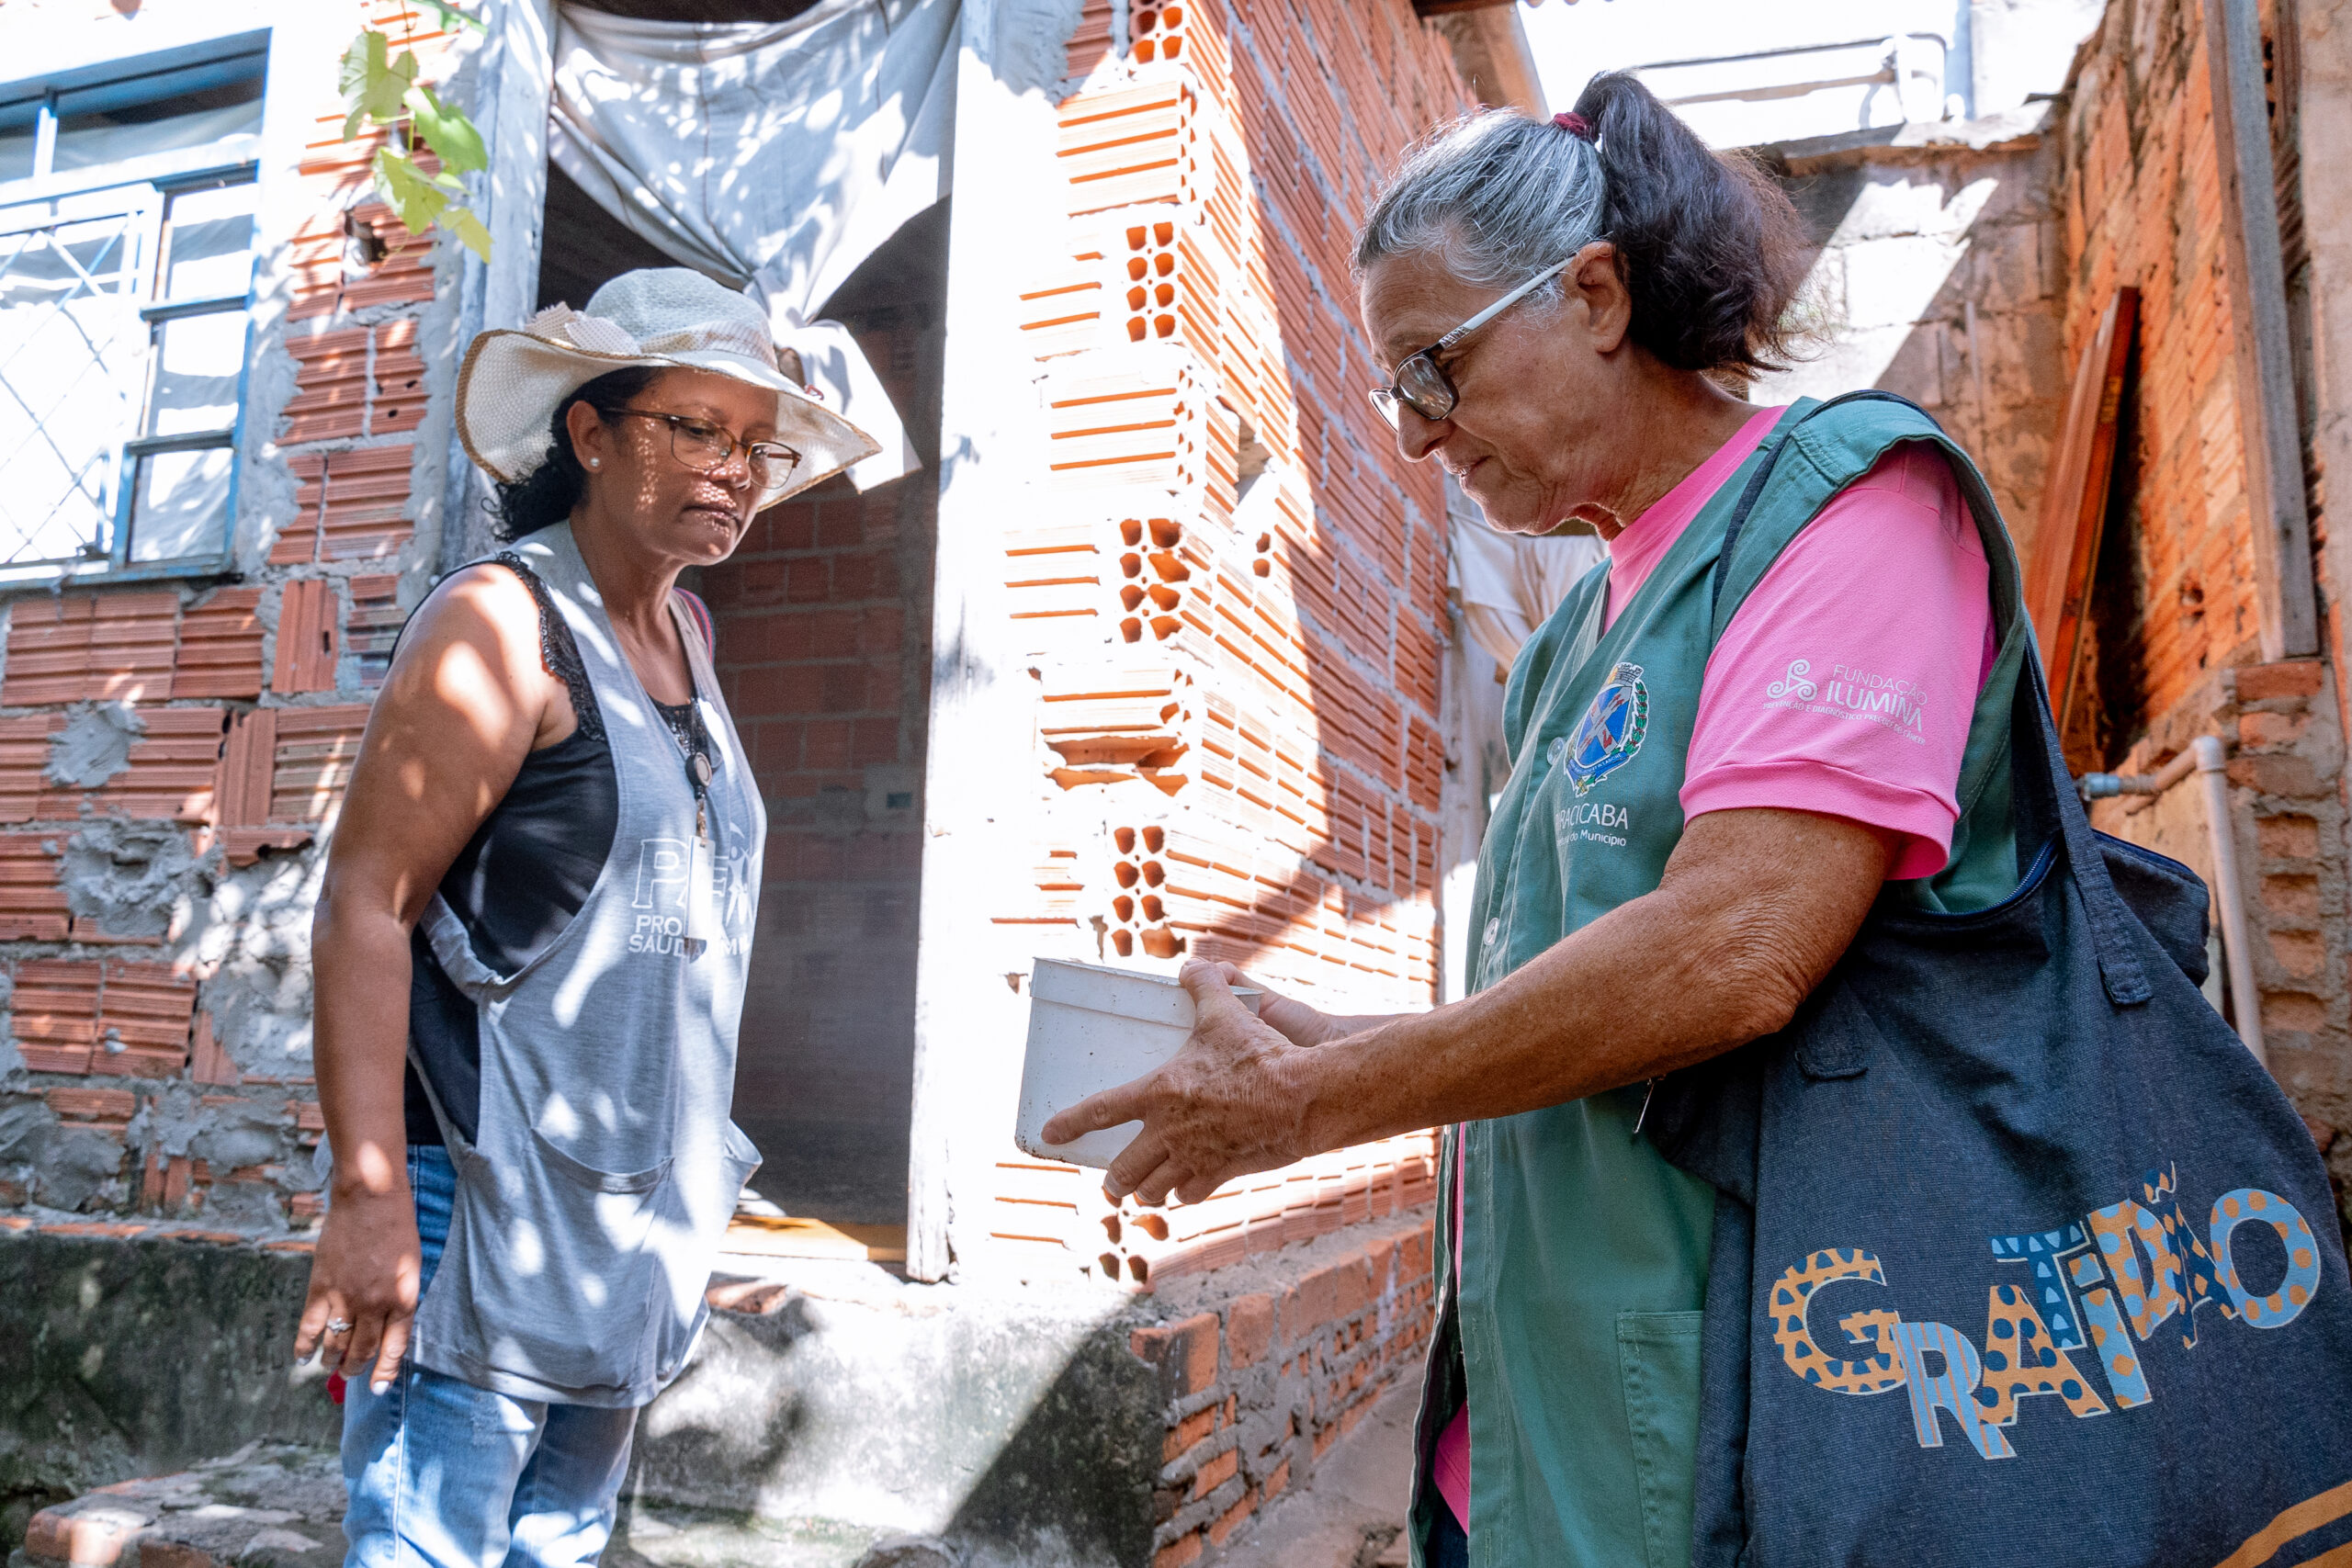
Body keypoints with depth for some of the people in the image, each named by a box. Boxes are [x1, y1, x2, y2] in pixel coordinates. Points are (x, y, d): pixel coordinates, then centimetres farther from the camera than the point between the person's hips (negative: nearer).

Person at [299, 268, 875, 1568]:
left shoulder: (685, 636, 12)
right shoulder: (502, 621, -11)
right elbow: (363, 904, -16)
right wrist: (368, 1196, -21)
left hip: (636, 1211, 8)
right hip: (482, 1210, -7)